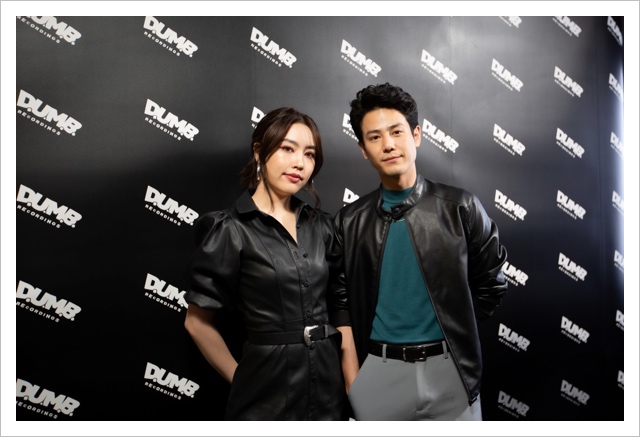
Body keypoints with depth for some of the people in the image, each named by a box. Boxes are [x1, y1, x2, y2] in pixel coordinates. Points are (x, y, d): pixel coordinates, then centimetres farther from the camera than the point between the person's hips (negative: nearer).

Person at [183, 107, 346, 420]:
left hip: (327, 385, 5)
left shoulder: (321, 225, 4)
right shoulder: (231, 230, -10)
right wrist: (241, 378, -1)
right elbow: (198, 322, -5)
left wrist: (345, 371, 1)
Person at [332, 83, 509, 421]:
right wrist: (353, 384, -4)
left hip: (448, 370, 0)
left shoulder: (460, 207, -3)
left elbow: (491, 283, 8)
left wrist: (453, 331, 7)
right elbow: (342, 305, 2)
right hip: (379, 373, 1)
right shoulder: (350, 222, 0)